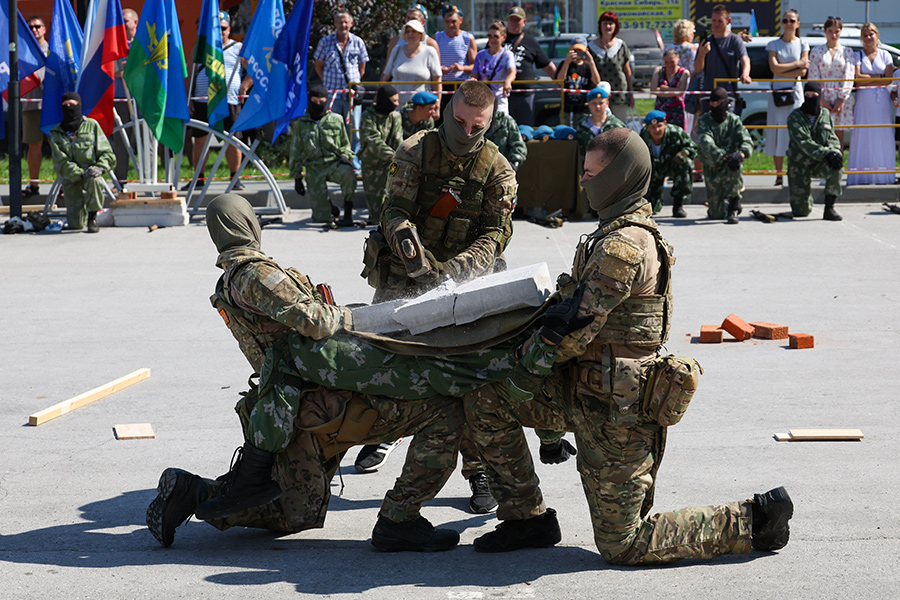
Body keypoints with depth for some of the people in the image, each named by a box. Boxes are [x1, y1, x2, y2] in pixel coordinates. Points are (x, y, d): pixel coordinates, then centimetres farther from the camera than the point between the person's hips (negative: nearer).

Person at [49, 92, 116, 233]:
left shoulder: (91, 126, 2)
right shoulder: (57, 134, 3)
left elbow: (107, 153, 2)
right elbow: (61, 163, -7)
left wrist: (99, 167, -19)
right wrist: (80, 173, -23)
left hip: (91, 175, -1)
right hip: (71, 180, 1)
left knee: (94, 180, -40)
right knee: (76, 224, -9)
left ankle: (92, 218, -21)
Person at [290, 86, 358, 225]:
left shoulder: (336, 120, 7)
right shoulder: (301, 124, 7)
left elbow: (345, 144, 17)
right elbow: (296, 153, 12)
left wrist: (345, 156, -5)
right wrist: (297, 178, 8)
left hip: (335, 163, 0)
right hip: (314, 168, 0)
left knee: (348, 173, -40)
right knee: (321, 217, -8)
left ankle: (348, 212, -24)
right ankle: (329, 208, 31)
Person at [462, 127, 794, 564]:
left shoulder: (622, 246, -22)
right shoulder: (637, 233, 12)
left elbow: (578, 322, -22)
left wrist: (529, 369, -8)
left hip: (613, 413, -10)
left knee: (622, 545, -1)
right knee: (485, 399, 8)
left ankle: (751, 521, 5)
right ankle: (528, 520, 14)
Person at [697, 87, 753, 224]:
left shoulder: (734, 120, 3)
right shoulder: (704, 121, -1)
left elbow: (746, 140, -11)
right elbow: (706, 144, -18)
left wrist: (742, 153, -34)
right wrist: (723, 156, -33)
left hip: (730, 166, 0)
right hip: (712, 168, 0)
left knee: (734, 166, -39)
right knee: (716, 214, -5)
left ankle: (733, 209, -26)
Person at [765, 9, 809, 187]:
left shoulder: (802, 44, 7)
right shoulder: (774, 44, 6)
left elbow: (803, 72, -3)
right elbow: (774, 68, -8)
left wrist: (783, 71, -9)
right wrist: (797, 64, -7)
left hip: (795, 92, 0)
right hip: (777, 93, 0)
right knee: (777, 135, -2)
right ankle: (778, 176, 2)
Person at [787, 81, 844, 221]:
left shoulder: (825, 115, 5)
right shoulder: (794, 118, -9)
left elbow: (832, 139, 3)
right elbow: (805, 143, -21)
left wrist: (834, 152, -21)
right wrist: (826, 154, -34)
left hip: (820, 163, 3)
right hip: (800, 165, -3)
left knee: (837, 167, -34)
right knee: (802, 211, -8)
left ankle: (829, 208, -24)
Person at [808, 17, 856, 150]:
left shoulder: (847, 52, 10)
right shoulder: (816, 51, 8)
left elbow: (849, 77, 2)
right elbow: (813, 76, 2)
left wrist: (841, 100, -8)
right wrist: (821, 99, -9)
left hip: (841, 98, 1)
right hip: (822, 97, -1)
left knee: (839, 133, 2)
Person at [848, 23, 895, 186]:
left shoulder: (885, 55, 10)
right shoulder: (858, 56, 8)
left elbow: (888, 80, -1)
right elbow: (857, 78, -6)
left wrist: (867, 81, -9)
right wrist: (878, 77, -5)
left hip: (882, 100, 1)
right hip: (864, 100, -1)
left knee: (882, 138, -1)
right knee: (863, 138, -5)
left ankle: (882, 176, 4)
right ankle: (862, 176, -4)